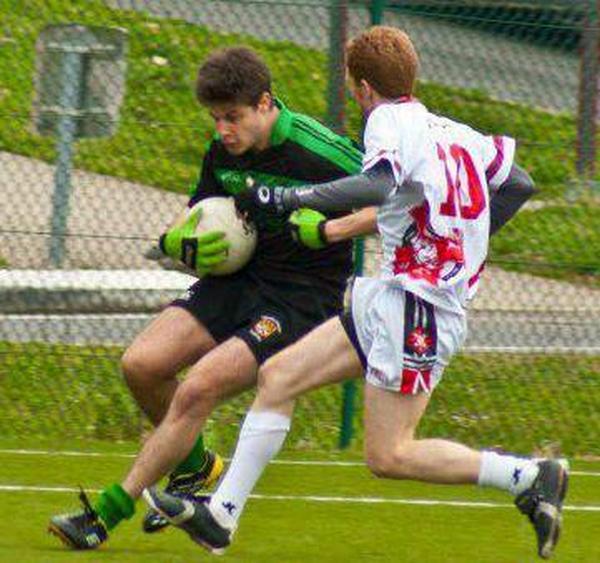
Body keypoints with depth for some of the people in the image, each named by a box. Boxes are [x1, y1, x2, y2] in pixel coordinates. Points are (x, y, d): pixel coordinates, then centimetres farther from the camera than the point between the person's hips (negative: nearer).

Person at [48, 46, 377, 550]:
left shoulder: (319, 152, -17)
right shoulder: (223, 151, 3)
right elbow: (185, 227, 15)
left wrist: (328, 229, -27)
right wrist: (182, 244, -10)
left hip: (302, 298, -7)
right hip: (240, 277, 7)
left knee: (196, 391, -22)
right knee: (141, 365, -10)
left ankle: (108, 513, -13)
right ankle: (194, 465, 19)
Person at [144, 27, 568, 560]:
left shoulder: (392, 121, -10)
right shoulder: (453, 132, 14)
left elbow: (378, 185, -32)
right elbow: (519, 184, 22)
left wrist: (289, 197, -31)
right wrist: (462, 244, 30)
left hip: (417, 306, -9)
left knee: (389, 456, -9)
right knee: (277, 375, 6)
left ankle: (531, 477, -4)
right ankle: (221, 514, 6)